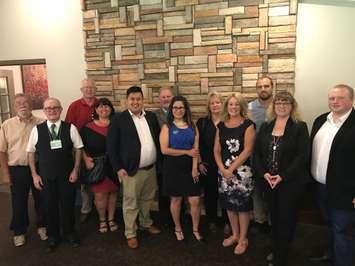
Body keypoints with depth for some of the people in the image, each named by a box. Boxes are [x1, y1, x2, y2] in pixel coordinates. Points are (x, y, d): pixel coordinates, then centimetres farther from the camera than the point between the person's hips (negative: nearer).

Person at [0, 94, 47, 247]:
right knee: (19, 202, 11)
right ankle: (19, 232, 31)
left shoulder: (41, 123, -2)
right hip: (17, 169, 0)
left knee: (40, 199, 13)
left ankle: (42, 226, 34)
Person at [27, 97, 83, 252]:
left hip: (67, 176, 0)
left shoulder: (70, 128, -6)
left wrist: (75, 170, -5)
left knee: (68, 205, 12)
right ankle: (53, 237, 35)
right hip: (46, 176, 1)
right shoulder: (37, 130, -3)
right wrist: (34, 174, 1)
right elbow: (31, 152, 4)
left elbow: (78, 149, 0)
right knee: (50, 206, 13)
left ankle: (69, 233, 36)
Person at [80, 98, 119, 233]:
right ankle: (102, 220, 22)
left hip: (113, 165, 1)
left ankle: (111, 219, 29)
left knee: (113, 192, 11)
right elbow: (82, 147, 5)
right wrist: (86, 159, -8)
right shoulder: (88, 127, 1)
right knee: (100, 194, -1)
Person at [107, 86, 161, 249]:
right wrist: (118, 168, -11)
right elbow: (111, 146, -8)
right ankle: (130, 234, 24)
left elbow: (157, 139, 12)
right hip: (131, 170, -5)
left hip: (151, 168, 5)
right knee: (130, 203, 7)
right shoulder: (118, 120, -9)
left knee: (147, 199, 21)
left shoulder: (151, 117, 6)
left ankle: (146, 223, 43)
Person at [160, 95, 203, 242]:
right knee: (176, 200, 10)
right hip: (173, 168, -2)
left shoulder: (192, 126, 6)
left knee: (195, 201, 2)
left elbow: (196, 149, 0)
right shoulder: (167, 127, -2)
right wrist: (187, 152, -12)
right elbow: (164, 150, -12)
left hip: (190, 168, 2)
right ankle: (178, 228, 31)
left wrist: (195, 168, -11)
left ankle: (196, 229, 24)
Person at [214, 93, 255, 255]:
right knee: (229, 204, 15)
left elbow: (247, 150, -13)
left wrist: (231, 168, -14)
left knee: (242, 205, 5)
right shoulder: (221, 125, 8)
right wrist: (222, 168, -8)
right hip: (223, 171, 5)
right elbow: (216, 150, 6)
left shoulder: (248, 125, -6)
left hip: (242, 171, -4)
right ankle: (235, 234, 35)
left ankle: (243, 238, 25)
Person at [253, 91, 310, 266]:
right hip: (268, 181, 4)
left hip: (290, 182, -3)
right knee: (274, 217, 16)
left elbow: (302, 156, -12)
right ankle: (275, 251, 34)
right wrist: (264, 173, -11)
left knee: (286, 219, 6)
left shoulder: (300, 127, -5)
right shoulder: (265, 127, 7)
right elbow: (256, 153, 4)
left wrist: (283, 176, -19)